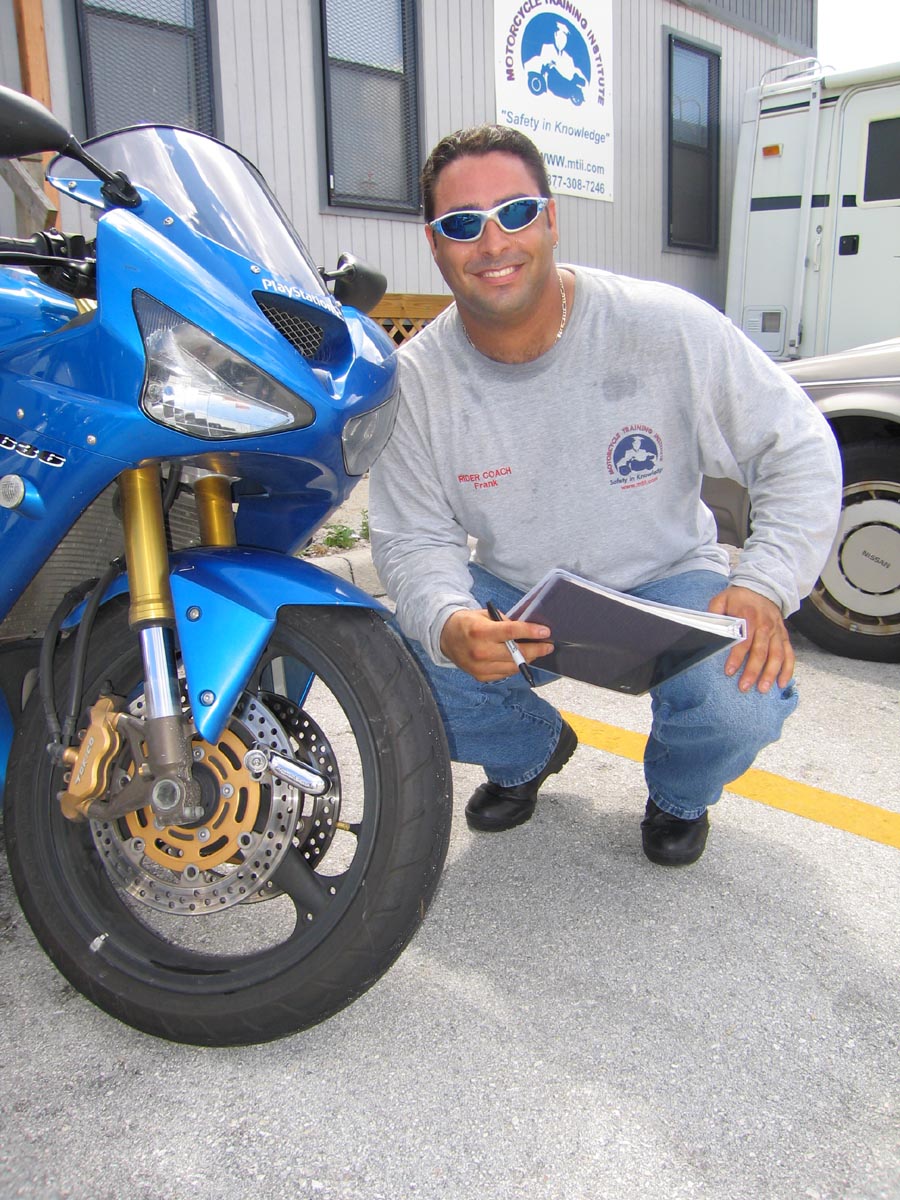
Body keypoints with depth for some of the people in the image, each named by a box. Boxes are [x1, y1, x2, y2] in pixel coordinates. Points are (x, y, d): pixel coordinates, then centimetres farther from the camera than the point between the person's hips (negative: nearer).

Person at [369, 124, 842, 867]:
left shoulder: (666, 326, -17)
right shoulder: (416, 379, -11)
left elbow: (798, 448, -9)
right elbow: (414, 538, -10)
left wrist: (765, 586, -23)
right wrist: (450, 624, -33)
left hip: (665, 582, -2)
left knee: (745, 701, -30)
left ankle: (680, 793, 12)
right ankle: (532, 751, 15)